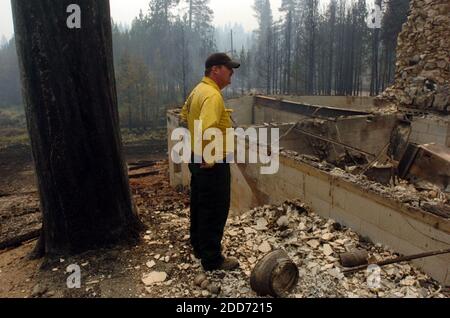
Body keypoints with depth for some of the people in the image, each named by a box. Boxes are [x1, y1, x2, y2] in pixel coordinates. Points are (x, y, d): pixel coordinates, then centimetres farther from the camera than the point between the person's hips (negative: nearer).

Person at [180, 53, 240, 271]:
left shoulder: (199, 90, 9)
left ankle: (199, 247, 38)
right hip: (212, 164, -10)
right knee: (215, 212, 2)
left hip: (198, 160, 10)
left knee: (200, 206, 21)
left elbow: (185, 115, 23)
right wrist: (209, 158, -26)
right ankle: (212, 260, 15)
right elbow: (207, 128, -38)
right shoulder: (212, 95, -23)